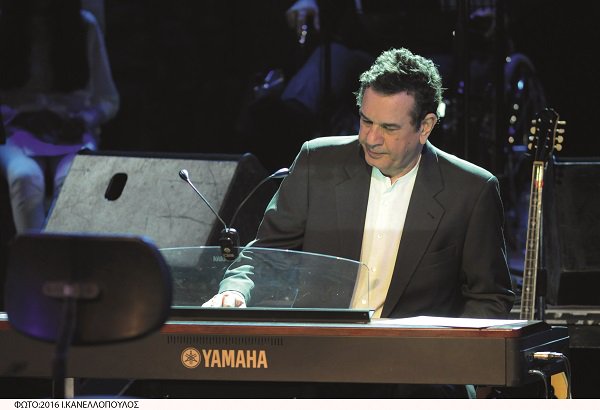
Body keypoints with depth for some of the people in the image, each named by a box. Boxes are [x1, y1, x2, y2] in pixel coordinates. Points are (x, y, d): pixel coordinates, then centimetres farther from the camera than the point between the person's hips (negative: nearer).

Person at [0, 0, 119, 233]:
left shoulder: (84, 26, 6)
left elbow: (108, 100, 12)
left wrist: (86, 119, -9)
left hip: (72, 136, 0)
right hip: (19, 133, 0)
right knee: (25, 177, -37)